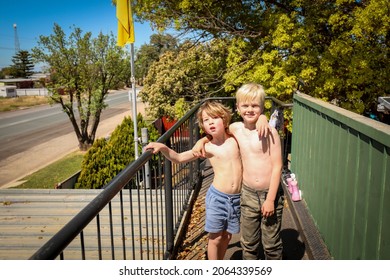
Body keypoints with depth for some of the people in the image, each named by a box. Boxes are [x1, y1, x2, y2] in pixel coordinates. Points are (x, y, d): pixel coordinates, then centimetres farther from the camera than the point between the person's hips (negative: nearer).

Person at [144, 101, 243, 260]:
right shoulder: (207, 148, -7)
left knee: (227, 236, 17)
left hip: (236, 198, 2)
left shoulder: (235, 139, -1)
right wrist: (163, 147, -20)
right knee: (215, 238, 7)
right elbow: (178, 158, -5)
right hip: (217, 197, -2)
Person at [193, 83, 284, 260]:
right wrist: (201, 141, -1)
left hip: (270, 193, -4)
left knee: (271, 243, 11)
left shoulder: (269, 132, -12)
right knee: (249, 243, 16)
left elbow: (277, 166, -12)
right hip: (248, 194, 4)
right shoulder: (235, 129, 0)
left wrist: (270, 199, -14)